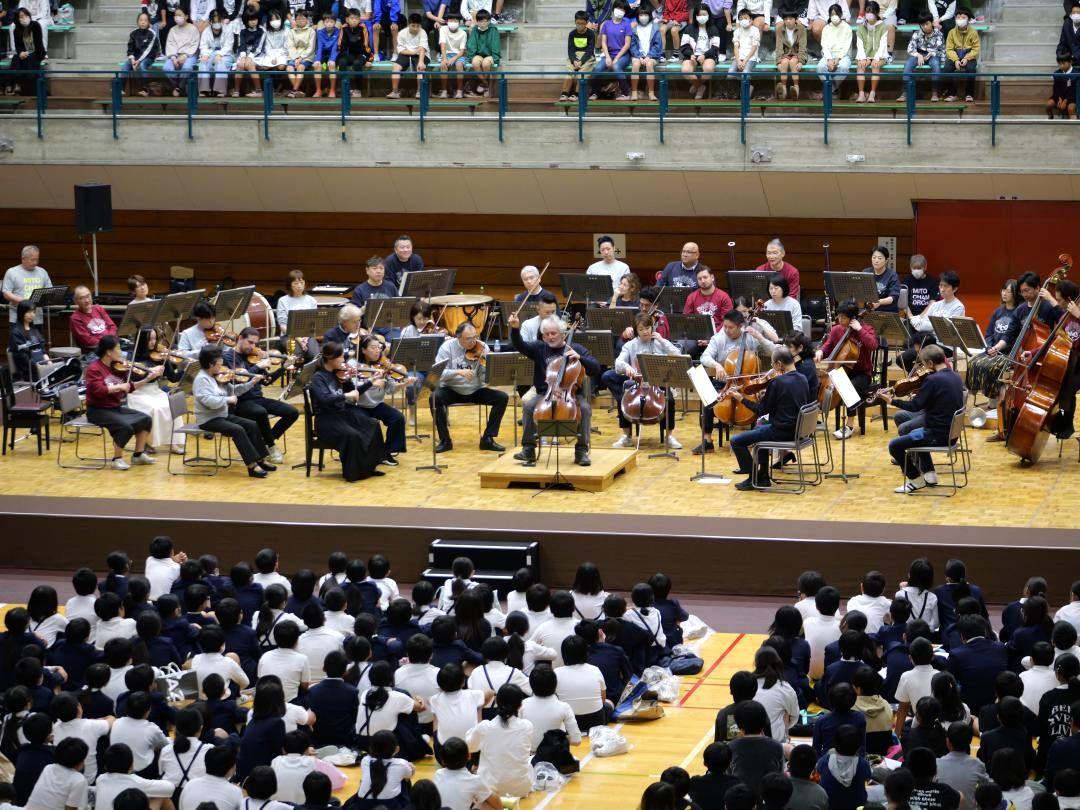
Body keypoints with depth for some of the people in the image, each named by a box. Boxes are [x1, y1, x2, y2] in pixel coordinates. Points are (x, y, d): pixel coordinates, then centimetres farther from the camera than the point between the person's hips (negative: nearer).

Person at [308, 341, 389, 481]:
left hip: (343, 413, 7)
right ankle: (353, 472, -12)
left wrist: (371, 382, 7)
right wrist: (345, 396, -32)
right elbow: (324, 398, -31)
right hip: (326, 419, -7)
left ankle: (368, 466, 0)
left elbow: (353, 392, 17)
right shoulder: (318, 378, -14)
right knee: (352, 435, -30)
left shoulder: (338, 374, 6)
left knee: (373, 425, -10)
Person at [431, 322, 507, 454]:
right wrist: (458, 372, -32)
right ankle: (445, 440, -18)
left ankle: (488, 439, -8)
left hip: (476, 391, 2)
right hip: (452, 390, -2)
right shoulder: (447, 347, -10)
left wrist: (486, 366, -30)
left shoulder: (482, 348, -6)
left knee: (502, 398, -18)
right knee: (435, 397, -32)